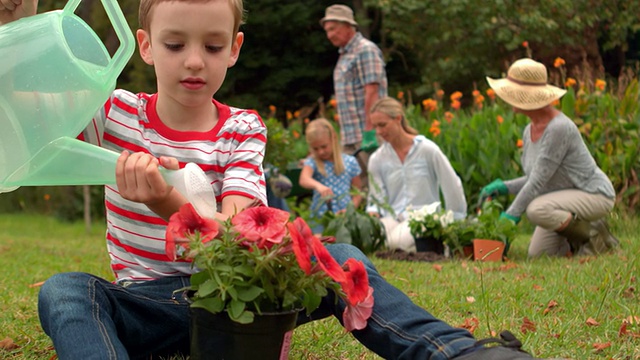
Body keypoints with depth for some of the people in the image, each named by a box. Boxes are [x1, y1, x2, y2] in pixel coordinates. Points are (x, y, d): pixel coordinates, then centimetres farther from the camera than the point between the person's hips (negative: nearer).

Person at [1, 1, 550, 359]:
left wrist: (166, 202, -39)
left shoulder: (242, 130, -2)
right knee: (63, 291, -31)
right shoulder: (115, 112, 0)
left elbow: (233, 234, -17)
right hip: (145, 302, 0)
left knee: (338, 259, -22)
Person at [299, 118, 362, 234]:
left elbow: (357, 192, 10)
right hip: (320, 219, -1)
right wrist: (318, 185, -44)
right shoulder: (312, 162, 0)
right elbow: (304, 180, -23)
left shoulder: (350, 162, 5)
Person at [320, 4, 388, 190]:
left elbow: (372, 92, -16)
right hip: (350, 137, 9)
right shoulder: (344, 55, 20)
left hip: (365, 135, -9)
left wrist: (369, 132, -21)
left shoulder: (365, 50, -8)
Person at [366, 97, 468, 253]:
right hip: (392, 218, 3)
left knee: (399, 240, -36)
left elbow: (453, 186, 2)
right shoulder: (377, 159, 9)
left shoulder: (427, 150, -3)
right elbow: (376, 199, 10)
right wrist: (373, 213, -14)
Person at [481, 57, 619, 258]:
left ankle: (595, 234, -10)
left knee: (536, 210, -33)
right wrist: (504, 187, -4)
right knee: (536, 253, -3)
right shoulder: (529, 132, 1)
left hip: (594, 195, -8)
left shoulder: (559, 128, -27)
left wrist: (510, 216, -24)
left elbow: (538, 181, -27)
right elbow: (536, 178, 11)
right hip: (565, 196, 8)